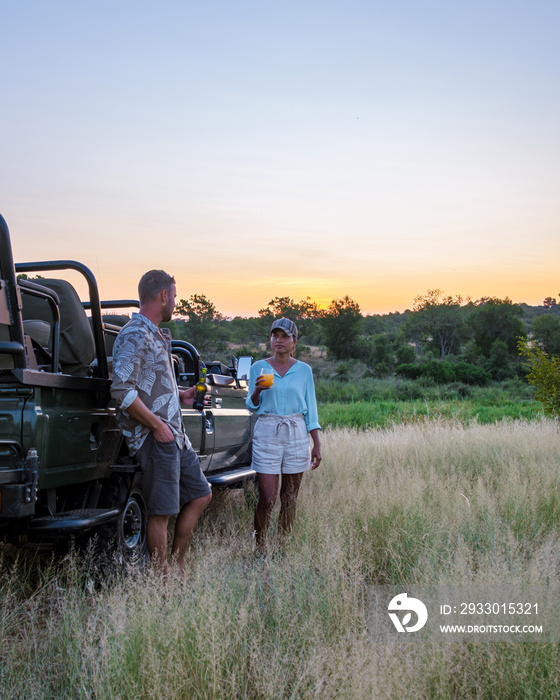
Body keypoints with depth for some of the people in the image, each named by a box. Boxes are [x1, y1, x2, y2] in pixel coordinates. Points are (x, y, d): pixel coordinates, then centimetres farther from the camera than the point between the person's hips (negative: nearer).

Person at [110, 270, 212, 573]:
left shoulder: (155, 336, 17)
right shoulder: (134, 336, -14)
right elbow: (122, 390, -24)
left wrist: (180, 395, 14)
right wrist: (157, 425, -20)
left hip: (175, 436, 10)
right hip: (155, 438, -10)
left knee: (200, 494, 17)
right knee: (161, 513, -3)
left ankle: (177, 564, 24)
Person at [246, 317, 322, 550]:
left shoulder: (304, 370, 6)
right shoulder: (259, 367, 5)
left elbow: (311, 410, 8)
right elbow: (252, 406, 8)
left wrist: (317, 444, 3)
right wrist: (257, 391, -13)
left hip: (296, 434, 1)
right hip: (267, 433, -1)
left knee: (290, 497, 5)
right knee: (267, 498, -7)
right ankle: (259, 547, 6)